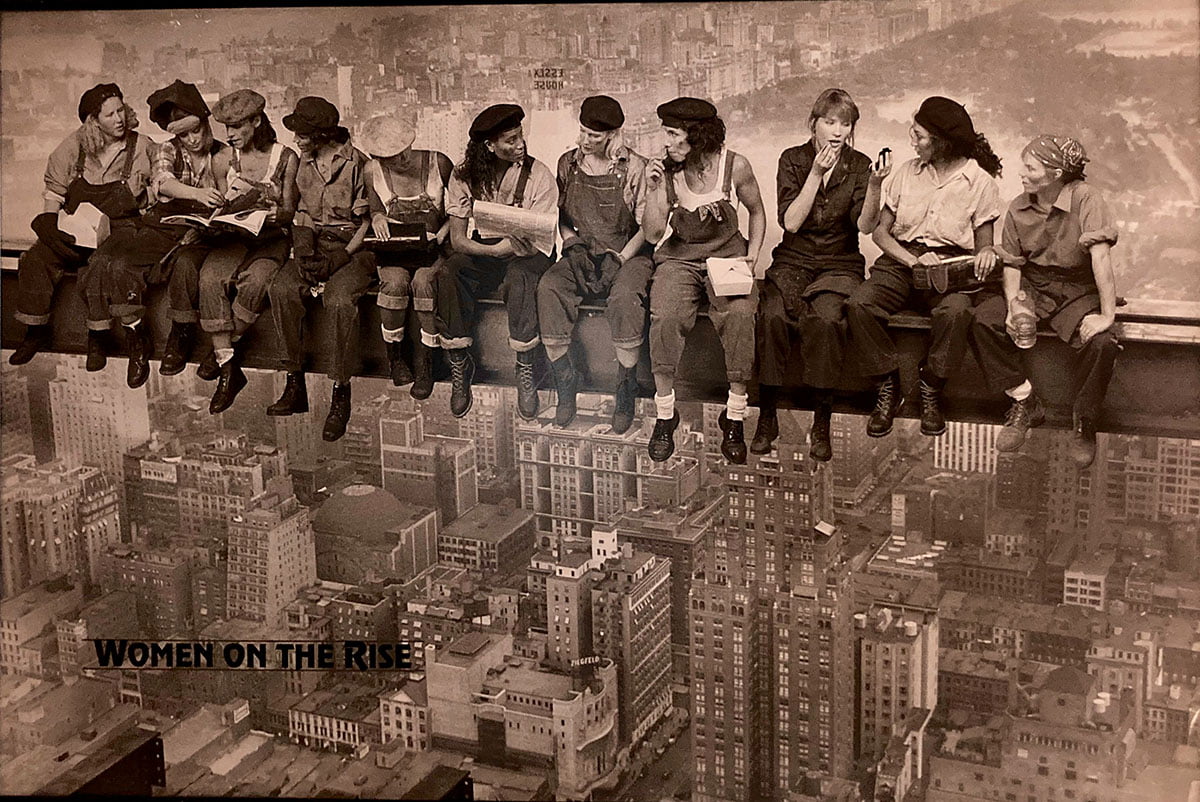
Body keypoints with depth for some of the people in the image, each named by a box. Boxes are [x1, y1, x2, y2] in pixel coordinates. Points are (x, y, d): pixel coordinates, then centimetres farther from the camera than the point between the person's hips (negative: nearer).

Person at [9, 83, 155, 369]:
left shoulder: (141, 146, -1)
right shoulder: (76, 144, 4)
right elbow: (54, 191, 8)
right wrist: (49, 224, -5)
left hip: (118, 228, -3)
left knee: (96, 266, -33)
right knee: (35, 260, -18)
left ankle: (97, 337, -18)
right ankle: (35, 331, -4)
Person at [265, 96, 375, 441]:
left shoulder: (357, 163, -8)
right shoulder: (305, 162, 13)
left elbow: (367, 222, -9)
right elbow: (303, 212, 17)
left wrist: (338, 260, -18)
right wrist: (303, 252, -2)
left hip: (354, 247, -6)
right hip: (316, 243, 6)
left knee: (339, 299, -34)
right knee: (281, 289, -22)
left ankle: (341, 394, -24)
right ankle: (295, 385, -16)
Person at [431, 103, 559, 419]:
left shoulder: (538, 174, -7)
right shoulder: (464, 175, -2)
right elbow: (457, 238, -7)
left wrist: (522, 246, -34)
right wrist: (495, 249, -26)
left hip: (524, 255, -2)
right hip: (481, 252, 2)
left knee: (520, 275, -38)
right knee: (447, 275, -30)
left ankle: (525, 370, -27)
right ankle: (459, 365, -18)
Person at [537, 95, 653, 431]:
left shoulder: (635, 167, -4)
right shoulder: (568, 163, 8)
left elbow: (646, 226, -4)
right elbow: (559, 214, 15)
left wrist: (620, 258, -15)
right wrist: (573, 244, -3)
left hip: (628, 254, -3)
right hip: (581, 252, 4)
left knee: (625, 296, -37)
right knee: (549, 287, -28)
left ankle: (627, 389, -22)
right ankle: (564, 378, -17)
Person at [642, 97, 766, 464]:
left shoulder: (734, 166, -5)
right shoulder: (666, 171, -5)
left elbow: (756, 212, 12)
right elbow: (653, 234, -8)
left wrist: (752, 254, -1)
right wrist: (652, 191, -20)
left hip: (727, 255, 0)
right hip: (679, 257, 1)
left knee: (740, 314, -32)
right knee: (665, 316, -31)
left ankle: (734, 417, -18)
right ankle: (665, 414, -15)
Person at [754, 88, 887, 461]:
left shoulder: (858, 165, 2)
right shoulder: (793, 159, 3)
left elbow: (865, 225, -11)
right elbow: (790, 222, -10)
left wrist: (874, 185, -27)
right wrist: (816, 174, -17)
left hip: (840, 265, -1)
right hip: (793, 262, 1)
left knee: (825, 319, -32)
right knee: (772, 316, -30)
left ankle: (822, 425, -22)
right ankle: (767, 418, -17)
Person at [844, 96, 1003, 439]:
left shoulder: (980, 182, 2)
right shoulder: (906, 172, 10)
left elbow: (983, 244, 5)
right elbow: (880, 231, 8)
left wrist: (986, 253, -22)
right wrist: (913, 260, -10)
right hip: (901, 260, 3)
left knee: (955, 312, -37)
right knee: (859, 304, -28)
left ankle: (930, 388, -14)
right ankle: (887, 387, -12)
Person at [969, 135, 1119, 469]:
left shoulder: (1085, 198, -17)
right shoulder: (1018, 208, 0)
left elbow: (1100, 257, -24)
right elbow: (1012, 264, 4)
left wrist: (1107, 315, -29)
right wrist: (1013, 305, -15)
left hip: (1077, 290, -4)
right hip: (1032, 287, 4)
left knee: (1102, 343, -32)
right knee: (983, 319, -22)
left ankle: (1083, 422, -4)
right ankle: (1025, 403, -6)